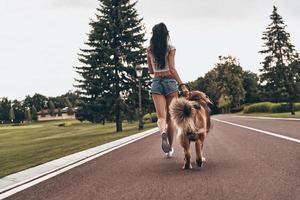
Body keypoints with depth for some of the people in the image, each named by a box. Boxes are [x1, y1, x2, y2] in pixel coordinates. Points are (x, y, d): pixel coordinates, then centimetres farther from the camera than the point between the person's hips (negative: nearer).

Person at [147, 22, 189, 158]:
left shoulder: (149, 50, 8)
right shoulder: (170, 48, -3)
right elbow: (172, 69, -12)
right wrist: (182, 85, -14)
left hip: (156, 82, 2)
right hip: (170, 81, -2)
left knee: (161, 116, -4)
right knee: (170, 117, 8)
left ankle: (163, 132, -39)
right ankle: (169, 149, 12)